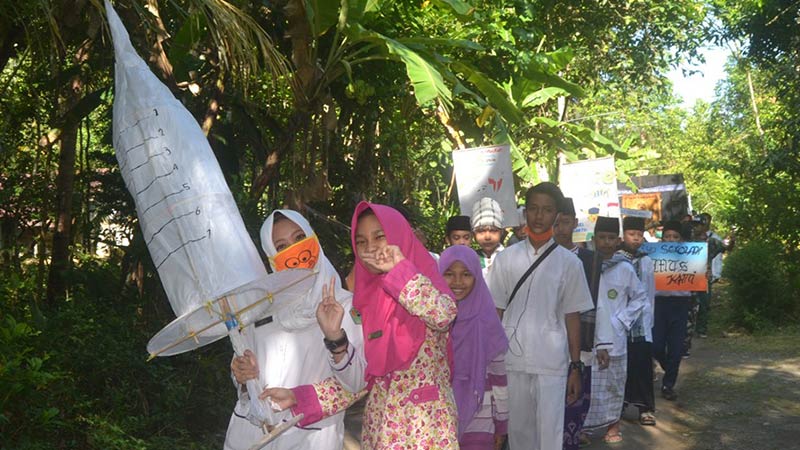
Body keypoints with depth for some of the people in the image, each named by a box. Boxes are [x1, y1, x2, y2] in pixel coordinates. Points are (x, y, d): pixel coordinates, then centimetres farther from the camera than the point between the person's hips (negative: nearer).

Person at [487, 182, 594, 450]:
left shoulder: (568, 262, 1)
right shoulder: (506, 258, 4)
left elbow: (572, 317, 2)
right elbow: (496, 312, 6)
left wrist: (576, 367, 0)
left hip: (552, 364, -1)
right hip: (512, 361, 1)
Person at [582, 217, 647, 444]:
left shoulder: (625, 268, 1)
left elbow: (640, 297, 11)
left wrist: (624, 320, 2)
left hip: (614, 337, 1)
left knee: (614, 383, 10)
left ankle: (613, 425, 25)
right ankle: (583, 426, 12)